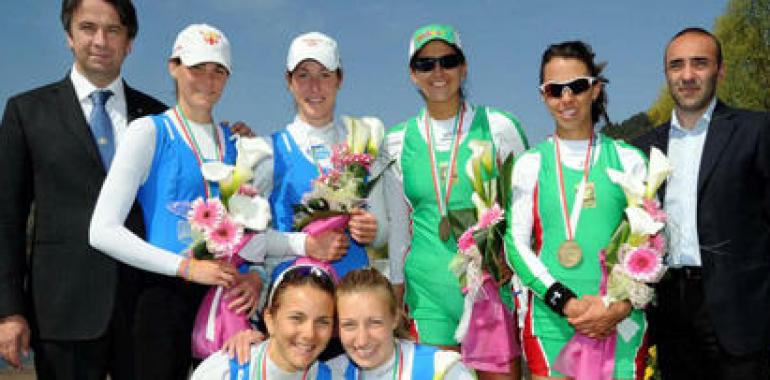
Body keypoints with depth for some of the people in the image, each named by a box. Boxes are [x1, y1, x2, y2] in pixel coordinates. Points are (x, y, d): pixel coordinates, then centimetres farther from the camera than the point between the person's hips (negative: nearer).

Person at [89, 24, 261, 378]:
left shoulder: (236, 140, 11)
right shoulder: (149, 131, -3)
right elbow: (103, 230, -11)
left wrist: (255, 275, -7)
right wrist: (187, 267, -17)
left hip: (231, 294, 4)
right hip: (169, 293, -4)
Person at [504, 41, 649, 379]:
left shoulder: (628, 160, 5)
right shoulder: (530, 164, 4)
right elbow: (517, 244, -1)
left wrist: (621, 306, -11)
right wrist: (565, 302, -13)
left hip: (620, 321, 1)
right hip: (550, 319, 0)